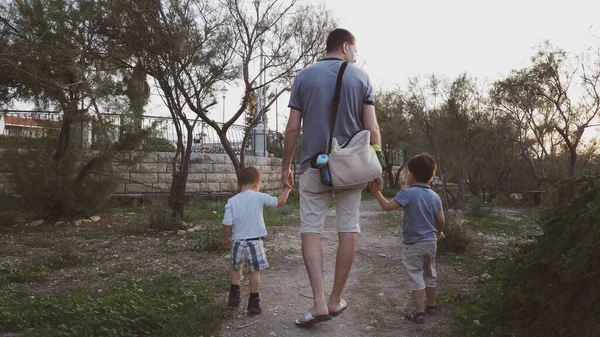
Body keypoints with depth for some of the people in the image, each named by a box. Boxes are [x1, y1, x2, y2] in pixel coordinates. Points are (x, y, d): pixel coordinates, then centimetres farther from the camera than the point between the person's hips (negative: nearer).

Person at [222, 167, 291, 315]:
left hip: (238, 241, 2)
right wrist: (286, 189, 8)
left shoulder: (232, 201, -5)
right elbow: (280, 202, -8)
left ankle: (234, 296, 25)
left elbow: (227, 224, -7)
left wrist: (225, 239, 9)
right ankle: (254, 303, 15)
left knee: (236, 268, 24)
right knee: (255, 271, 10)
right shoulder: (259, 197, -9)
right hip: (255, 241, -2)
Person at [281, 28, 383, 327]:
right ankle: (335, 300, 17)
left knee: (310, 229, 5)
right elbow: (372, 128, -3)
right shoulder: (361, 77, 3)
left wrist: (286, 166, 8)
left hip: (314, 165, 0)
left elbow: (293, 128, -1)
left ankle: (319, 302, -5)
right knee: (347, 230, 8)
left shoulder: (304, 76, 4)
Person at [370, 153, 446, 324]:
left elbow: (387, 206, -23)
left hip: (413, 245, -6)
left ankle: (419, 312, 4)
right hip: (431, 243, 6)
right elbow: (440, 220, 4)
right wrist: (438, 233, 23)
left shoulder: (408, 193, -17)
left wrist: (377, 192, -12)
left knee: (416, 277, 2)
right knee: (430, 274, 21)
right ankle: (431, 305, 36)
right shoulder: (435, 196, 2)